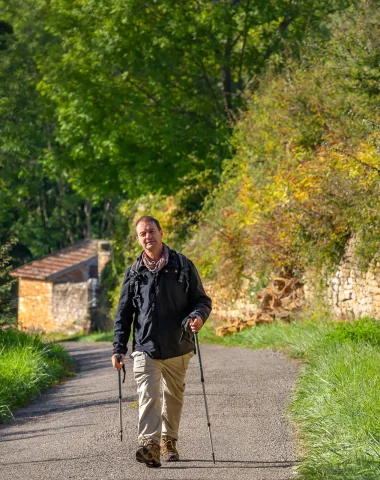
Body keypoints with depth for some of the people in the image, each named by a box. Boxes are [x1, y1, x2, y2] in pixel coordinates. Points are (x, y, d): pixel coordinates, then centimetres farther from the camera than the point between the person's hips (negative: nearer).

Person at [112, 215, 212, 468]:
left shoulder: (183, 266, 2)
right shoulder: (134, 273, 5)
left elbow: (202, 300, 6)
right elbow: (123, 314, 9)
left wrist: (198, 316, -18)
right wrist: (119, 349, 2)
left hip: (178, 348, 1)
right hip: (145, 349, -1)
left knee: (174, 397, 15)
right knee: (148, 397, -16)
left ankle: (169, 441, 33)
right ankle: (149, 446, -27)